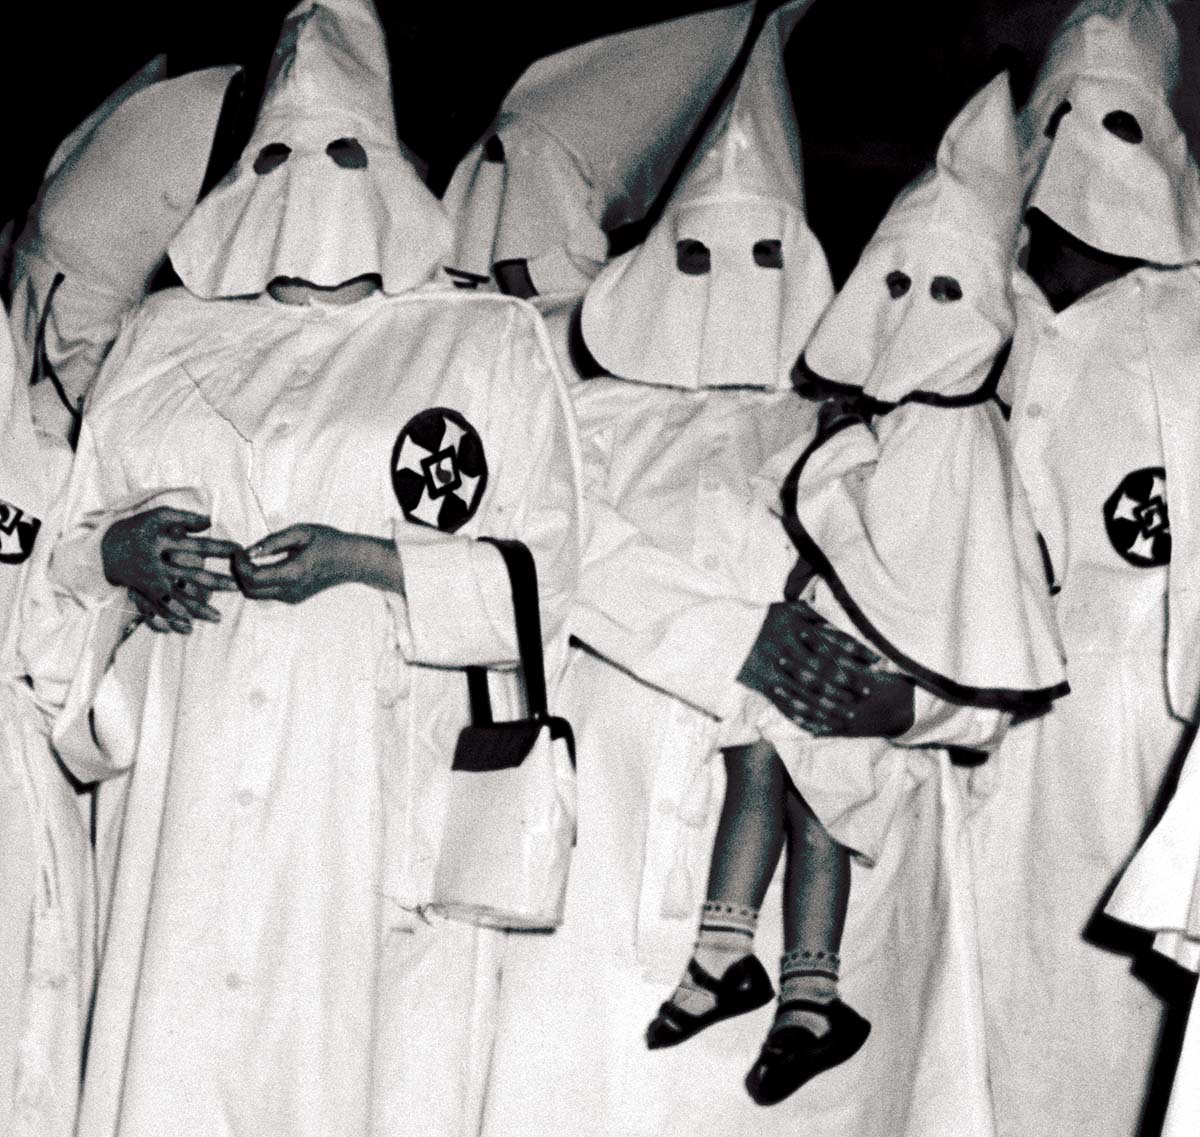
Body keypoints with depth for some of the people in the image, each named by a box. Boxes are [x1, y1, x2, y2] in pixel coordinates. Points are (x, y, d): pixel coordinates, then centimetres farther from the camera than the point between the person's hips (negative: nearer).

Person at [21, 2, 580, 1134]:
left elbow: (546, 573, 3)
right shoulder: (165, 337, 16)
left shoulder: (489, 342, 9)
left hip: (386, 789, -2)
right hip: (197, 783, 2)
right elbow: (67, 548, 19)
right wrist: (123, 550, -4)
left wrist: (364, 561, -11)